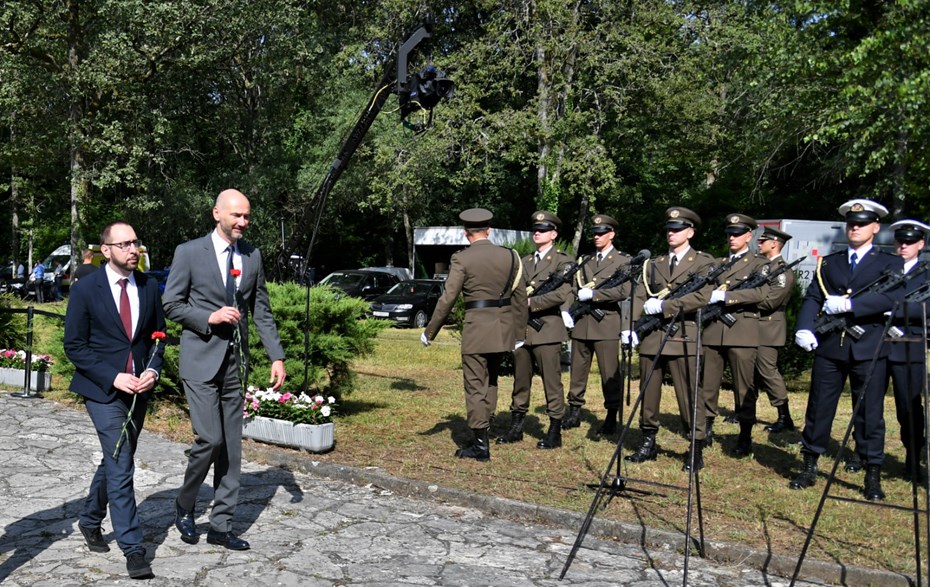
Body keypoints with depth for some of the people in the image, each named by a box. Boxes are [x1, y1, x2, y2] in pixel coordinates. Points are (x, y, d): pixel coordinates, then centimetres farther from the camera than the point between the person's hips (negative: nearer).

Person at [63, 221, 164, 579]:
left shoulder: (148, 286, 3)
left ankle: (90, 520, 41)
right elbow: (74, 346, -6)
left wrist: (153, 369, -6)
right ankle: (133, 549, -1)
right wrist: (113, 377, -16)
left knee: (114, 461, 18)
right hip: (103, 390, -5)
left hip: (139, 389, 5)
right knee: (121, 467, -8)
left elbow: (158, 333, 12)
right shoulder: (85, 290, -9)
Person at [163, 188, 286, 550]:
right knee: (210, 438, -11)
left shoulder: (252, 256, 8)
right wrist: (210, 317, -16)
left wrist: (277, 357, 4)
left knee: (231, 446, 7)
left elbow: (261, 311, 10)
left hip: (235, 361, 5)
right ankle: (185, 507, 16)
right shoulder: (189, 252, -4)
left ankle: (221, 526, 18)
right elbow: (172, 305, -2)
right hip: (201, 359, -5)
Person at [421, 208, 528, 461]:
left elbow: (447, 299, -11)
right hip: (503, 329, 5)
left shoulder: (462, 259, -9)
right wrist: (519, 333, 18)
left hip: (476, 328, -5)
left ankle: (480, 445, 6)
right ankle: (483, 429, 31)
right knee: (491, 382, 21)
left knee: (475, 386, 3)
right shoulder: (509, 256, 4)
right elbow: (520, 297, 8)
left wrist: (429, 332, -2)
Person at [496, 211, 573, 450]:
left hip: (547, 330, -6)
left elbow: (562, 294, -15)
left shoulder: (562, 261, -2)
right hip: (522, 329, 6)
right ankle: (516, 427, 21)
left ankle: (555, 432, 7)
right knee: (520, 380, 12)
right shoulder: (525, 261, 18)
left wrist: (531, 302, -16)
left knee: (552, 382, -1)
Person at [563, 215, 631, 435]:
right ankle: (574, 413, 17)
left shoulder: (623, 261, 3)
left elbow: (624, 291, -10)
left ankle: (611, 418, 8)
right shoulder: (585, 260, 18)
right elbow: (575, 288, 15)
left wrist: (593, 294, -13)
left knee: (610, 372, -1)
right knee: (577, 369, 7)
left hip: (606, 323, -5)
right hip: (581, 322, 5)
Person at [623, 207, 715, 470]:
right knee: (648, 392, 9)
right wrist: (631, 329, -8)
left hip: (683, 338, -5)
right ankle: (648, 443, 21)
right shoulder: (653, 264, 16)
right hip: (652, 337, 5)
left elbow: (702, 296, -13)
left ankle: (697, 450, 7)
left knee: (688, 395, -2)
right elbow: (640, 298, 6)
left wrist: (663, 305, -15)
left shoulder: (703, 262, 3)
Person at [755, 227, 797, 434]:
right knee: (753, 372, 14)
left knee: (768, 371, -7)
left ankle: (785, 418, -1)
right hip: (755, 326, 9)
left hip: (768, 328, -9)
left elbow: (770, 301, -20)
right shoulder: (763, 266, 16)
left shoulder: (783, 271, -13)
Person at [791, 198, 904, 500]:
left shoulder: (890, 263, 6)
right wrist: (804, 328, -14)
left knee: (870, 413, 3)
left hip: (869, 348, -3)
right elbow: (812, 298, 5)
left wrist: (850, 304, -21)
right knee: (818, 408, 7)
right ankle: (809, 468, 19)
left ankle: (873, 476, 14)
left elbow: (894, 296, -13)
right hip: (829, 346, 3)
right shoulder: (828, 263, 15)